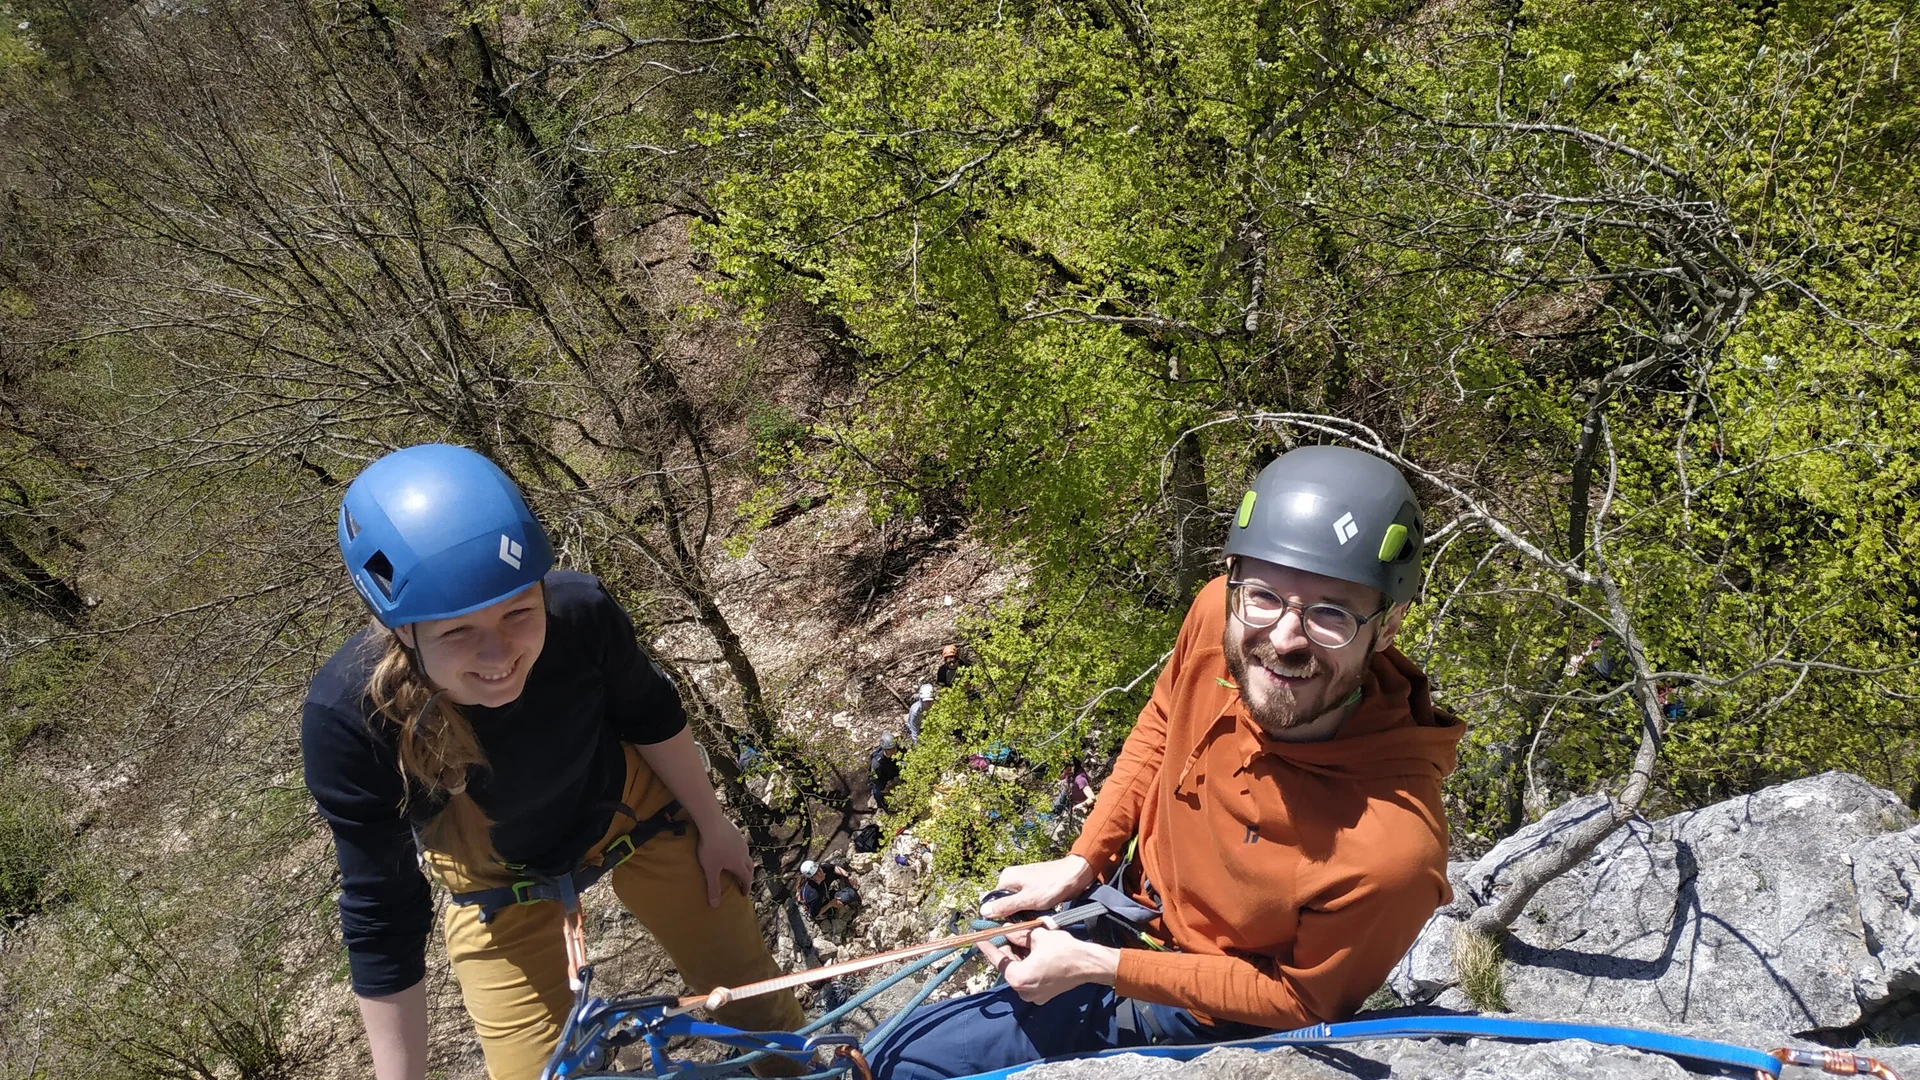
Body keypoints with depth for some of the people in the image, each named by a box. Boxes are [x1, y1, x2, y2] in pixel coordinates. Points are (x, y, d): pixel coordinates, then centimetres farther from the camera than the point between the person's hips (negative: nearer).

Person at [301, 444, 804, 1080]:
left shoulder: (580, 613, -34)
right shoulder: (347, 718, -36)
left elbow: (647, 713, -11)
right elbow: (378, 914, -23)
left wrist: (712, 825, 2)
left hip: (631, 811, 1)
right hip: (502, 883, 0)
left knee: (755, 998, 7)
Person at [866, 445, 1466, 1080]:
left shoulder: (1393, 845, -39)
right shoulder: (1218, 613, -24)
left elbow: (1299, 1001, -19)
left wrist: (1096, 967, -21)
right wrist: (1081, 864, -4)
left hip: (1199, 1015, -5)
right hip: (1137, 895, 5)